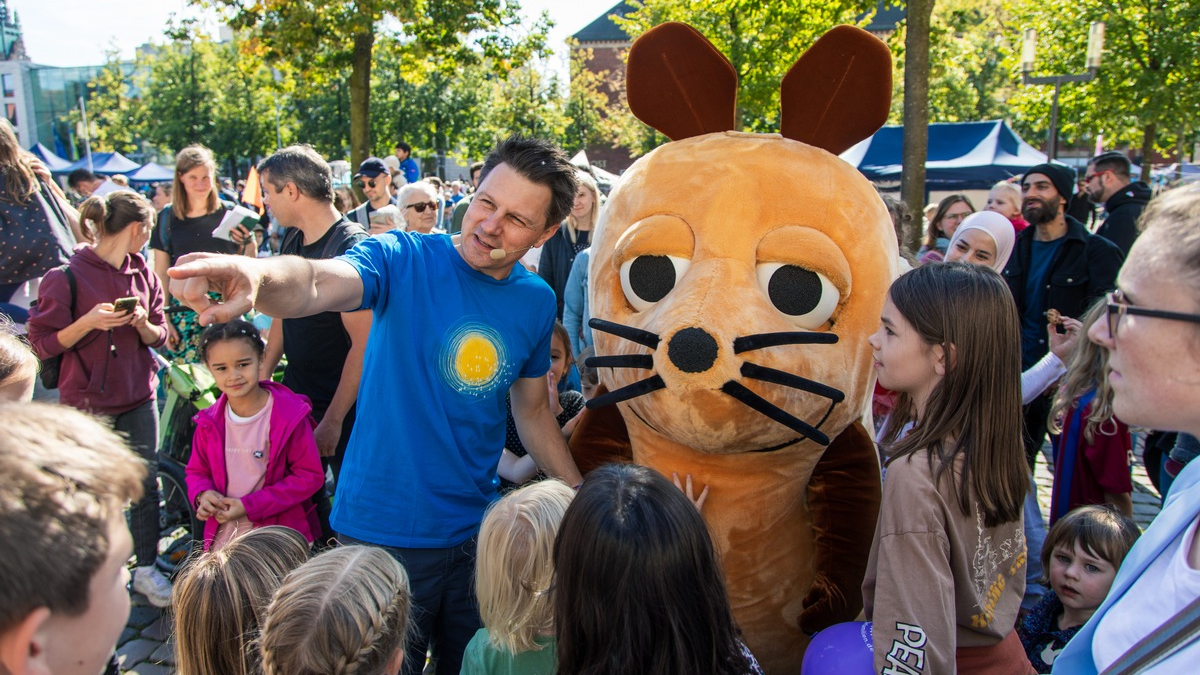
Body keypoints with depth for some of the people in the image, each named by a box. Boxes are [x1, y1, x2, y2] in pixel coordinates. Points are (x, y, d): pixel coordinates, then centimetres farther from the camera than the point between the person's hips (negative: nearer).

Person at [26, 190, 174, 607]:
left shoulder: (143, 274, 5)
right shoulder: (68, 276, -11)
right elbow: (43, 344, -9)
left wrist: (142, 323, -11)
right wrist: (87, 323, -22)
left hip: (138, 399, 4)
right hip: (87, 402, -4)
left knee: (146, 483, 7)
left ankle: (146, 568, 20)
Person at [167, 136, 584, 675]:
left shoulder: (536, 301, -1)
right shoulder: (405, 260, -14)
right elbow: (316, 284, -34)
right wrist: (257, 275, -56)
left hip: (477, 530, 4)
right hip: (383, 530, -4)